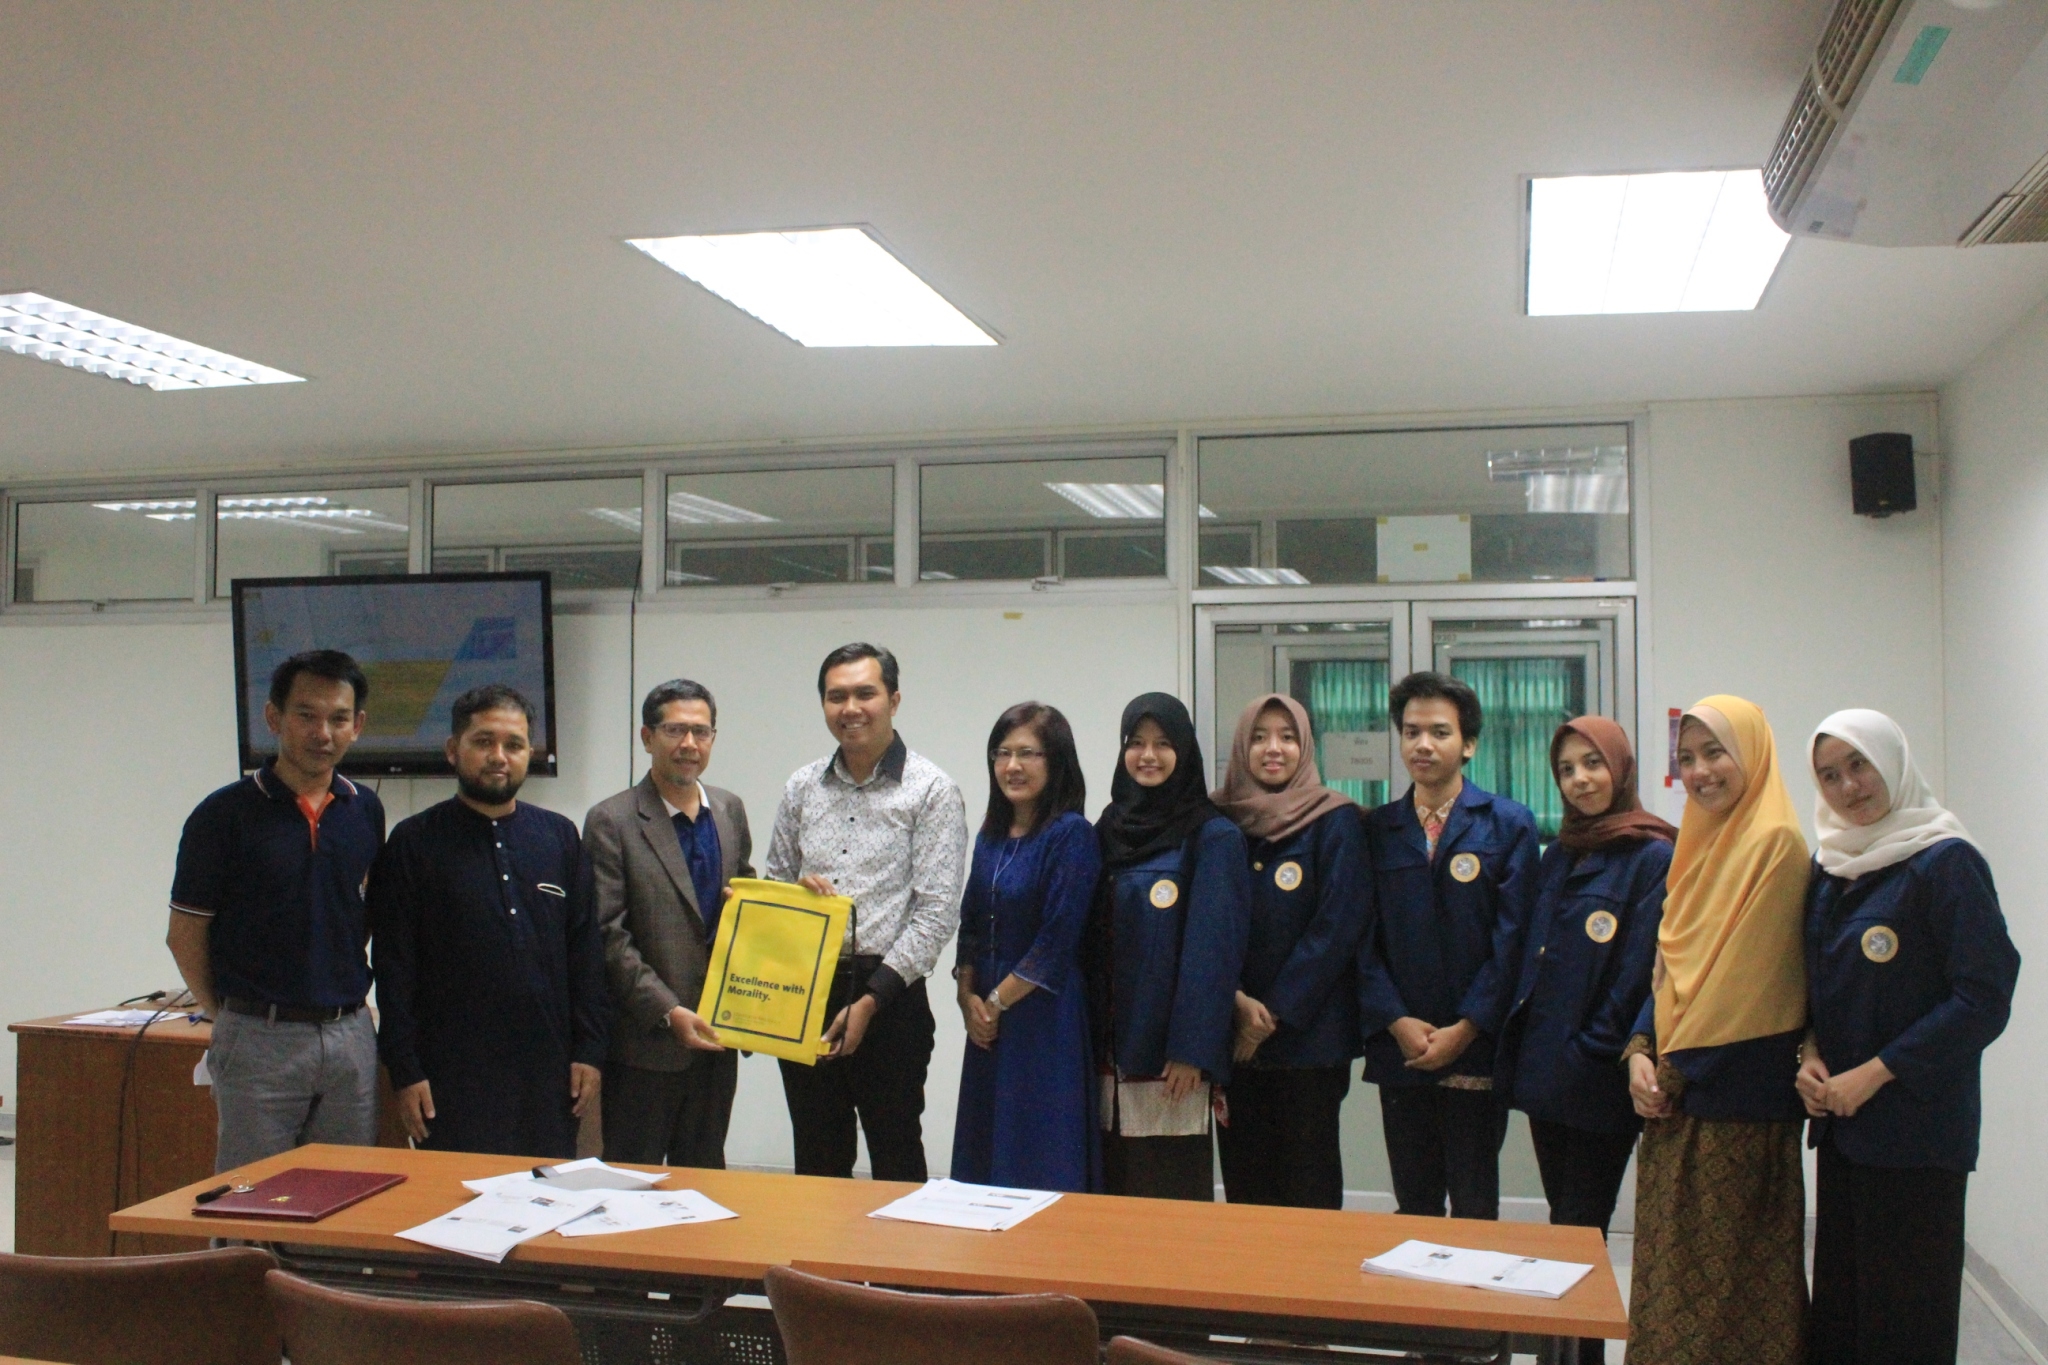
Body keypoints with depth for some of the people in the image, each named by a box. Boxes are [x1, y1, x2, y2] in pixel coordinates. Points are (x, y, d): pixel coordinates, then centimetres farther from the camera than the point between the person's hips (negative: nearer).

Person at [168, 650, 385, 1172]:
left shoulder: (366, 811, 6)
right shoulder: (226, 813, -6)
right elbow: (186, 933, 0)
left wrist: (345, 989, 10)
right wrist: (225, 1012, 6)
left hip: (351, 1036, 4)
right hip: (260, 1039, -4)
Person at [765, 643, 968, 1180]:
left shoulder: (931, 791, -5)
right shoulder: (803, 788, 11)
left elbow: (937, 913, -10)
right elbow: (772, 888, 19)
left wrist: (871, 1000, -15)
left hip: (889, 1000, -4)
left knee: (897, 1164, 4)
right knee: (816, 1165, 13)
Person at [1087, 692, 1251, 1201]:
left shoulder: (1214, 837, -6)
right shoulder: (1109, 830, 12)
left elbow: (1212, 950, -12)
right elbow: (1091, 939, 12)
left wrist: (1192, 1049, -17)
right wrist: (1087, 1037, 6)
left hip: (1168, 1053, -5)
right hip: (1108, 1046, 5)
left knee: (1171, 1196, 0)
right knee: (1114, 1187, 10)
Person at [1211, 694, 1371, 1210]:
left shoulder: (1335, 821, -3)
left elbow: (1339, 925, -9)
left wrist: (1275, 1012, -11)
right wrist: (1236, 1000, -12)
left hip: (1309, 1031, -3)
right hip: (1232, 1033, 3)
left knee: (1308, 1186, 3)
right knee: (1243, 1182, 8)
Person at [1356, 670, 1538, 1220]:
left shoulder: (1509, 824, 2)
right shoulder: (1376, 830, 9)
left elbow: (1513, 936, -5)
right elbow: (1363, 940, 4)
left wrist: (1465, 1029, -11)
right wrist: (1398, 1022, -9)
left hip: (1476, 1050, -2)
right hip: (1398, 1048, 2)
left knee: (1475, 1208, 3)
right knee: (1413, 1208, 10)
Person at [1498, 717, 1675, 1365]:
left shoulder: (1652, 858, -9)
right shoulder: (1556, 859, 14)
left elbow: (1640, 971, -14)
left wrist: (1591, 1051, -14)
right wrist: (1519, 1053, 8)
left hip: (1598, 1084, -7)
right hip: (1544, 1070, 7)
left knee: (1578, 1233, -2)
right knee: (1565, 1226, 13)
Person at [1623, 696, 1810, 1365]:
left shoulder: (1775, 844, -12)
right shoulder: (1698, 845, 14)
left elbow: (1745, 976, -16)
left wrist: (1676, 1071, -12)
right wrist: (1640, 1051, -1)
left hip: (1736, 1103, -8)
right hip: (1676, 1102, 8)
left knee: (1729, 1279, 1)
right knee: (1673, 1277, 12)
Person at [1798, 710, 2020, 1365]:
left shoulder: (1946, 862, -9)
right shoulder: (1829, 867, 12)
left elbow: (1984, 999, -14)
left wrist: (1873, 1073, -15)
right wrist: (1811, 1055, 1)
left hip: (1917, 1127, -6)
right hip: (1842, 1120, 7)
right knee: (1838, 1297, 9)